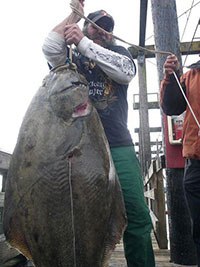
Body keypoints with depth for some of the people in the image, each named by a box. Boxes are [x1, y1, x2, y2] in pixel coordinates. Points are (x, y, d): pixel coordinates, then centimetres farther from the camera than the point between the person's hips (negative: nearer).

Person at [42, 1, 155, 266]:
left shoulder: (119, 52, 18)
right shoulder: (71, 57, 16)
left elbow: (126, 71, -5)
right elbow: (50, 47, -6)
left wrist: (83, 42, -6)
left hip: (119, 147, 1)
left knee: (137, 215, -5)